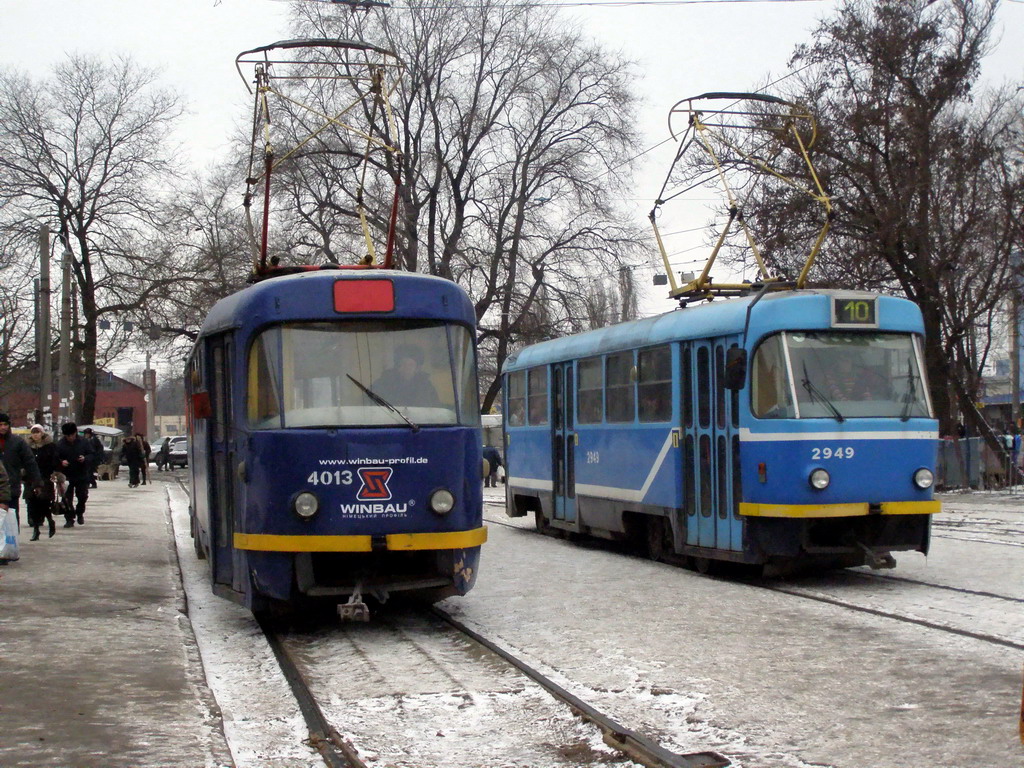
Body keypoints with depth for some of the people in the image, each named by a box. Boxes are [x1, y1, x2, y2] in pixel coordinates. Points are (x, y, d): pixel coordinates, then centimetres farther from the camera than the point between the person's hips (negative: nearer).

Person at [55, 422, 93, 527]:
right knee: (67, 499, -1)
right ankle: (69, 519, 7)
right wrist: (61, 462, -23)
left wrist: (85, 458, -18)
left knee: (82, 496, 7)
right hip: (67, 476, -1)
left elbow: (92, 455, 3)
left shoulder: (83, 442, -3)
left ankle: (80, 513, 33)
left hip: (82, 476, 1)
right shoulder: (60, 444, -5)